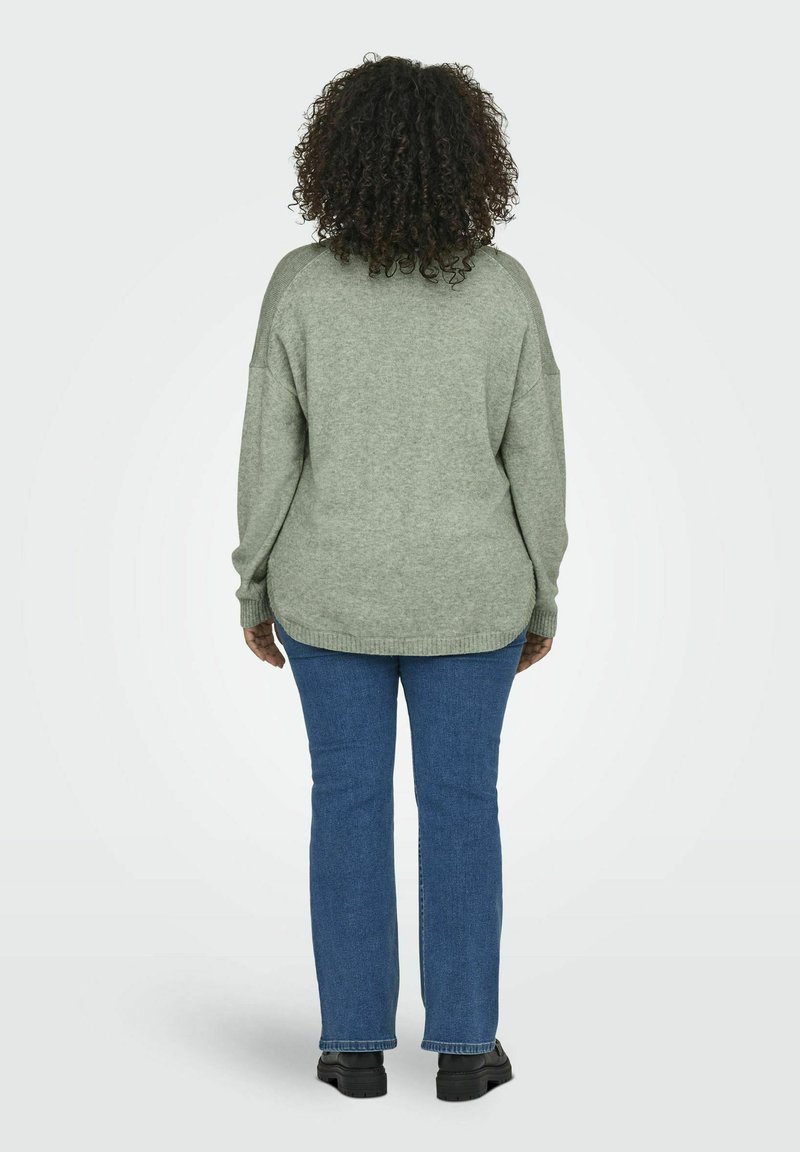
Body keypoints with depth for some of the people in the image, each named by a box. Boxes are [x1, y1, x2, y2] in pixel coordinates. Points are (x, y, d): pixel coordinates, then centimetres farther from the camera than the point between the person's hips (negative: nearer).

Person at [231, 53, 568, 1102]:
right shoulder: (504, 287, -10)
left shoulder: (301, 284, -12)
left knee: (349, 802, 12)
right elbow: (535, 458, -6)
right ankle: (463, 1044, 17)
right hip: (464, 588, 0)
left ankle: (357, 1043, 18)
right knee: (460, 803, 12)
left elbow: (270, 456, -8)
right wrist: (542, 598, 6)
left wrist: (255, 592, 5)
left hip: (333, 585, 0)